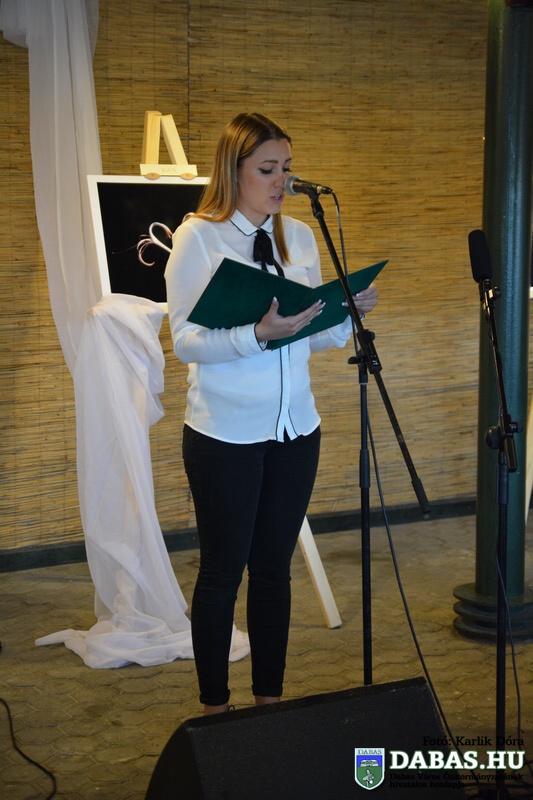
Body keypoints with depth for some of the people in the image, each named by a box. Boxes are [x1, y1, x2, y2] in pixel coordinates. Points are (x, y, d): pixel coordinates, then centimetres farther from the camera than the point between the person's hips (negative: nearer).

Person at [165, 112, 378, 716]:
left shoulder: (300, 237, 8)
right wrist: (259, 333, -27)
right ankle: (214, 707, 21)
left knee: (274, 568, 13)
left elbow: (314, 337, 11)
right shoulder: (197, 237, -8)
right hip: (225, 435, -5)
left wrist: (348, 313, -8)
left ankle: (270, 700, 26)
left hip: (294, 429, 5)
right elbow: (186, 342, -15)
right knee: (222, 572, 6)